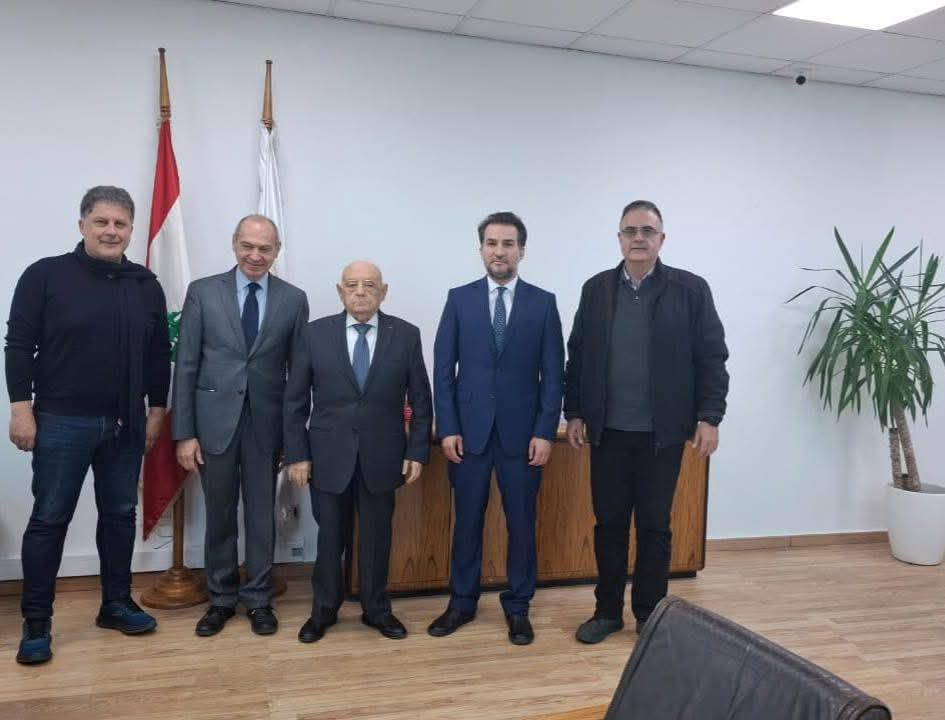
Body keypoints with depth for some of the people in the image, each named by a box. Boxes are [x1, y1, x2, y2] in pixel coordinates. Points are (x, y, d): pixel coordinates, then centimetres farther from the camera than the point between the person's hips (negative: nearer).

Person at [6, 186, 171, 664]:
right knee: (49, 519, 4)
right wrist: (21, 408, -10)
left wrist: (156, 410, 9)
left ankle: (116, 604, 27)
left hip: (125, 425, 4)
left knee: (119, 514, 12)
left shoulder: (146, 285, 6)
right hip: (62, 423, -4)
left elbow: (159, 354, 10)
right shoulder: (45, 275, -4)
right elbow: (19, 345, -5)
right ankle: (36, 622, 16)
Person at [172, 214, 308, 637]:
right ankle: (221, 598, 28)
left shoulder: (293, 299, 2)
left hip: (265, 423, 0)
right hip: (215, 421, 0)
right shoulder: (203, 292, 0)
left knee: (261, 515, 9)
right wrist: (184, 432, -5)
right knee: (219, 515, 12)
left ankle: (258, 599, 25)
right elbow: (186, 366, -1)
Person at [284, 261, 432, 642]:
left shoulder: (406, 335, -1)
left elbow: (421, 400, 2)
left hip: (381, 457, 0)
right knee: (330, 536, 12)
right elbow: (295, 400, 1)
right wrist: (296, 454, -3)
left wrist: (418, 452, -2)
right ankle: (324, 609, 31)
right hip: (328, 456, 0)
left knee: (377, 536, 12)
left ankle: (376, 609, 30)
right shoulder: (316, 333, -2)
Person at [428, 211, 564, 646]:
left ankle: (518, 607, 23)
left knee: (521, 523, 8)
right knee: (467, 520, 10)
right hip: (469, 431, 1)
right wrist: (447, 428, -5)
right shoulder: (459, 299, 3)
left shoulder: (543, 303, 2)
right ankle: (462, 602, 26)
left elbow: (552, 373, 0)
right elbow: (443, 368, 1)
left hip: (522, 432, 0)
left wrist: (545, 432, -6)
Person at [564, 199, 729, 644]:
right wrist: (574, 413, 4)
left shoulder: (690, 289, -2)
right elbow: (577, 356, 8)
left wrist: (709, 417, -8)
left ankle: (650, 614, 23)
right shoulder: (596, 289, 5)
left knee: (654, 526, 9)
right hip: (609, 430, 2)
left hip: (662, 432, -2)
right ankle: (608, 610, 25)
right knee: (609, 523, 10)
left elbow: (712, 358, -3)